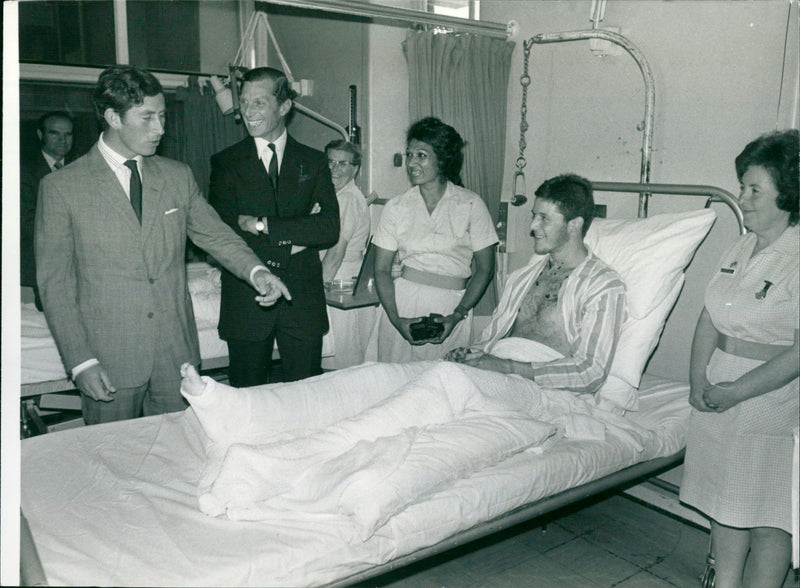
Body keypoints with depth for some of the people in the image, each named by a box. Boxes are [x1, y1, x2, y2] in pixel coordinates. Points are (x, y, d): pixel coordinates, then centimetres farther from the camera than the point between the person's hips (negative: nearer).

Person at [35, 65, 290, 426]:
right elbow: (54, 283, -4)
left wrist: (255, 271, -13)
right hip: (109, 358, -3)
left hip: (177, 354, 3)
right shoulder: (60, 187, -3)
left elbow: (215, 234, 9)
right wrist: (80, 362, -10)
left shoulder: (178, 176, 9)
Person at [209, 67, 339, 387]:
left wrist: (263, 225, -15)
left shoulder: (313, 161, 7)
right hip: (246, 300, 0)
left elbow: (330, 228, -7)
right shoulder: (227, 163, 4)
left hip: (303, 300, 1)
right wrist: (296, 234, -12)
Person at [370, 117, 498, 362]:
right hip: (403, 299, 2)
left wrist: (457, 316, -9)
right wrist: (397, 319, -9)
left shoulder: (470, 204, 1)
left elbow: (485, 268, 2)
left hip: (453, 305, -1)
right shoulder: (396, 207, 7)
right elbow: (381, 270, 5)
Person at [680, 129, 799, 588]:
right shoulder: (742, 248, 8)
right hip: (720, 391, 7)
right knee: (725, 500, 15)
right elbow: (711, 318, 10)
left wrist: (738, 391, -17)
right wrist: (698, 376, -2)